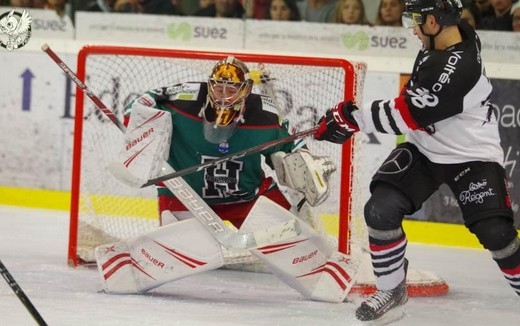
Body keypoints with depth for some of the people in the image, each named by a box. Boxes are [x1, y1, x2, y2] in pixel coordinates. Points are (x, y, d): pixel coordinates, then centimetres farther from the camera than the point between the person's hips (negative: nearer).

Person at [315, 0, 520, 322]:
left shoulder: (458, 68, -33)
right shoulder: (451, 35, -7)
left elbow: (408, 114, -30)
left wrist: (353, 118, -22)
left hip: (473, 156, -7)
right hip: (424, 149, 7)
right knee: (381, 208, -10)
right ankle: (392, 288, 5)